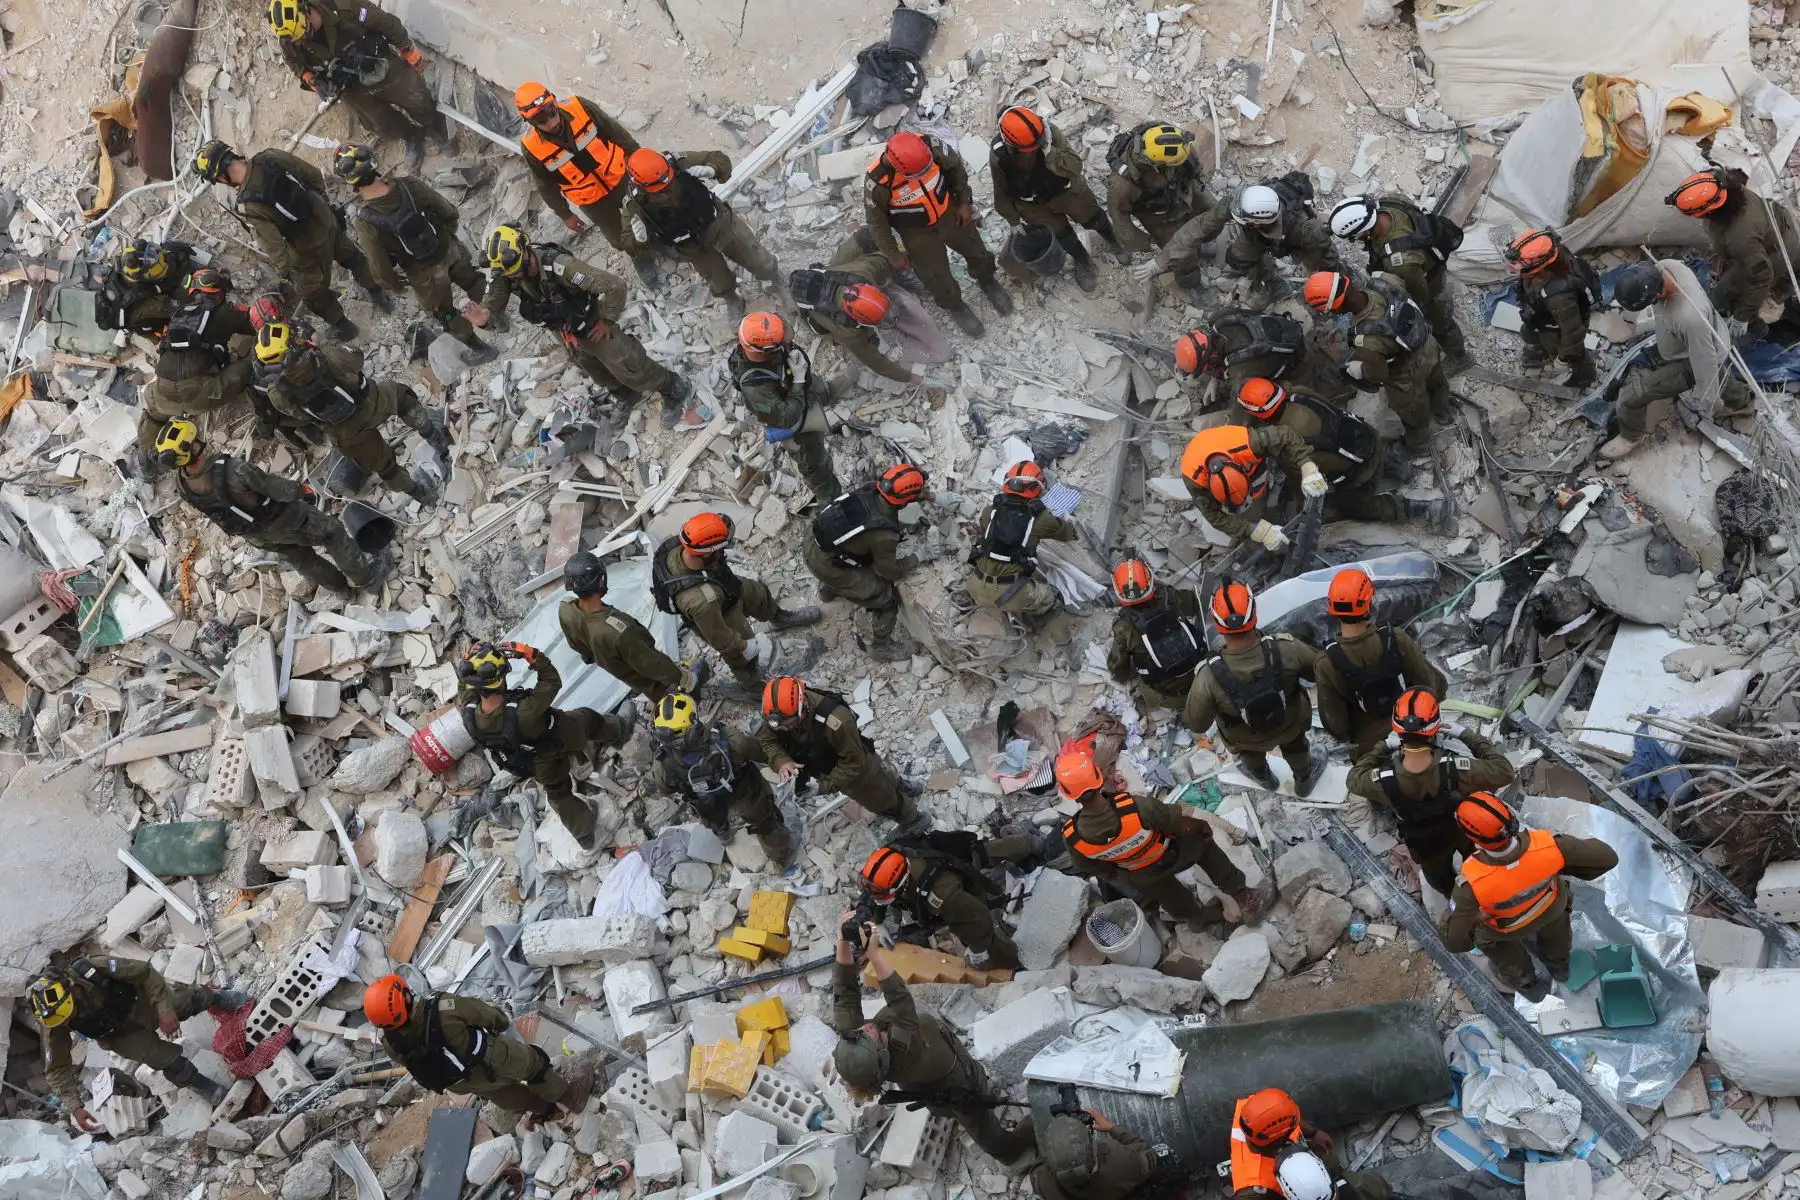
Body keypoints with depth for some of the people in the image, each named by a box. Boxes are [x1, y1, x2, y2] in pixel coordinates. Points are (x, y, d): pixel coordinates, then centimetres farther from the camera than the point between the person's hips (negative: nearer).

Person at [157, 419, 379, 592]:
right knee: (333, 533, 19)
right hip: (281, 521, -7)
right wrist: (302, 490, -7)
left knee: (299, 557, 30)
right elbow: (277, 488, -28)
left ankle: (343, 585, 49)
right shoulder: (232, 471, -43)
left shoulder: (182, 484, -21)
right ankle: (363, 578, 36)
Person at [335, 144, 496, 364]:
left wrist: (392, 285, 2)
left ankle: (482, 350, 41)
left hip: (427, 274, -2)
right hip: (450, 249, 2)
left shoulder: (364, 222, -31)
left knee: (445, 315, 25)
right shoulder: (411, 187, -24)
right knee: (474, 283, 31)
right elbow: (451, 213, -10)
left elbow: (380, 269, -20)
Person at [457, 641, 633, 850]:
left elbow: (465, 686, -9)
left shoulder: (469, 715, -34)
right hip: (556, 739, -4)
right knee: (586, 718, 26)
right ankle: (620, 729, 58)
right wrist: (530, 654, -38)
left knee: (557, 792, 29)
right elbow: (552, 682, -32)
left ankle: (584, 835, 47)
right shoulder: (523, 712, -49)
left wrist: (469, 659, -19)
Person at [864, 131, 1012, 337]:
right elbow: (876, 220, -18)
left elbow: (955, 165, -8)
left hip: (950, 213, 3)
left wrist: (964, 201, -3)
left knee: (976, 251, 25)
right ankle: (954, 305, 49)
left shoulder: (930, 145, -31)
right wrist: (893, 254, -8)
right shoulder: (877, 182, -37)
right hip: (917, 234, -3)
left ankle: (987, 281, 58)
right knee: (937, 277, 16)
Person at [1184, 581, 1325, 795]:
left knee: (1250, 751, 38)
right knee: (1295, 747, 37)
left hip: (1246, 738, 0)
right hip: (1291, 723, 0)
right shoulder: (1286, 648, -37)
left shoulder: (1210, 677, -40)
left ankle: (1262, 776, 69)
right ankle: (1304, 779, 67)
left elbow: (1196, 724, -23)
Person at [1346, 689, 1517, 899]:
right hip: (1463, 833, 0)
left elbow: (1353, 779, -14)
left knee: (1440, 880, 35)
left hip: (1424, 847, 1)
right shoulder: (1455, 769, -44)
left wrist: (1385, 746, -13)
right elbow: (1503, 771, -27)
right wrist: (1467, 736, -26)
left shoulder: (1385, 781, -38)